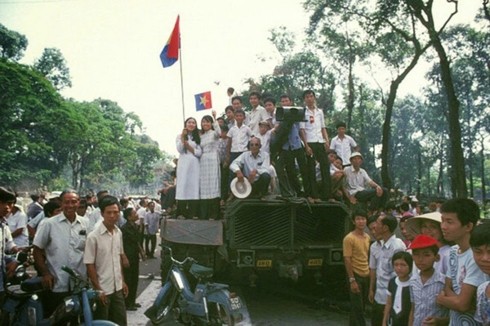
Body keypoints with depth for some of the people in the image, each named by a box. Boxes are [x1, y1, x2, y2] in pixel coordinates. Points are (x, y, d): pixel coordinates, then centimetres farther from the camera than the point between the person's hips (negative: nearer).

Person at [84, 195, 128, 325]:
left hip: (117, 288, 6)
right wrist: (98, 289, -13)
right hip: (102, 290, -6)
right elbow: (89, 265, -14)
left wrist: (122, 281, 13)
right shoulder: (93, 236, -17)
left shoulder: (119, 233, 3)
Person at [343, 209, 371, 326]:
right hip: (356, 276, -7)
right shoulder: (349, 238, -14)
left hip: (366, 276, 7)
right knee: (357, 308, -1)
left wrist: (370, 273, 12)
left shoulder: (367, 237, 7)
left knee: (362, 306, 15)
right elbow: (347, 260, -16)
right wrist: (352, 280, -20)